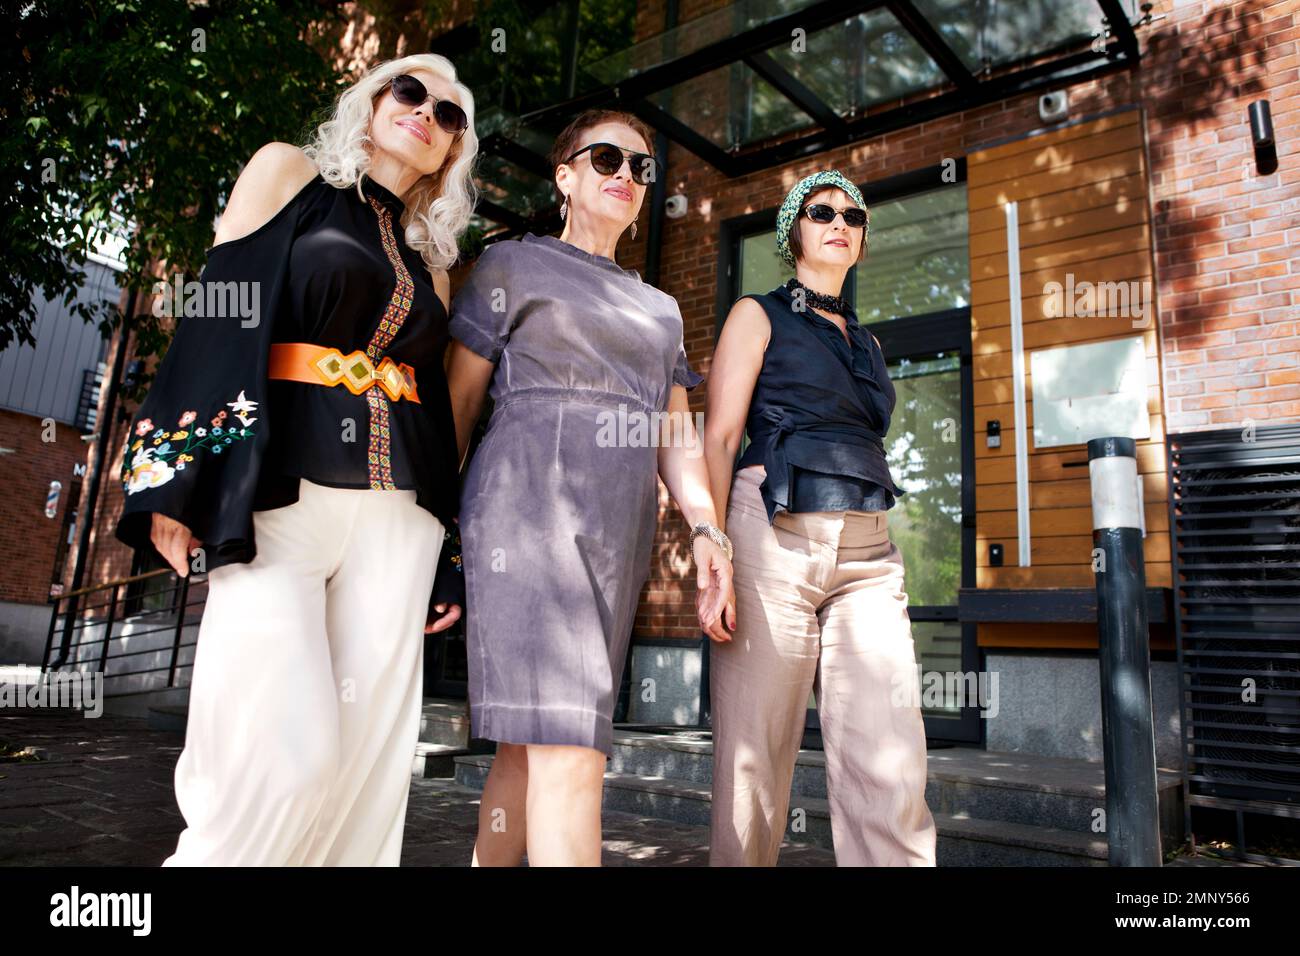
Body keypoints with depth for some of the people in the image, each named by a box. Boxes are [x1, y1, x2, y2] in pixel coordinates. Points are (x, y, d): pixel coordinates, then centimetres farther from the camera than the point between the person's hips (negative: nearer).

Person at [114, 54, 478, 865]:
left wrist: (446, 557, 13)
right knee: (287, 751, -13)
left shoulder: (430, 260, 20)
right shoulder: (288, 172, 11)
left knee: (370, 750, 1)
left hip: (397, 514, 4)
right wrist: (177, 480, -10)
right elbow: (219, 316, 0)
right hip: (278, 493, -4)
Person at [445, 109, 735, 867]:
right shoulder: (514, 264, 12)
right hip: (532, 506, -5)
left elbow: (676, 432, 17)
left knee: (534, 740, 7)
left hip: (622, 529, 5)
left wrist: (707, 531, 1)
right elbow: (457, 399, 6)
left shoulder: (659, 310, 26)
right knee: (570, 748, -15)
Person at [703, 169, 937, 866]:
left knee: (891, 767, -6)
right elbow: (718, 441, -1)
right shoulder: (759, 315, 10)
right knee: (755, 756, -1)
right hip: (775, 539, -4)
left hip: (868, 553, 5)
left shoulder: (865, 341, 26)